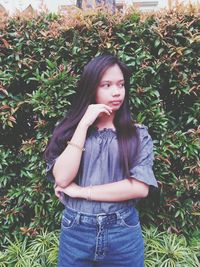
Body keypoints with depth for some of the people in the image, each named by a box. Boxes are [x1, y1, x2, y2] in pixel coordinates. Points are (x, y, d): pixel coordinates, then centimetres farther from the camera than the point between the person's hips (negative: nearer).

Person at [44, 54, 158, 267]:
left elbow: (140, 188, -14)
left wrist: (81, 191, -13)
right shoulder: (69, 129, -2)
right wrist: (84, 124, -17)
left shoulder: (138, 134, -3)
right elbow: (62, 178, -15)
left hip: (123, 233, 0)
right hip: (76, 233, 1)